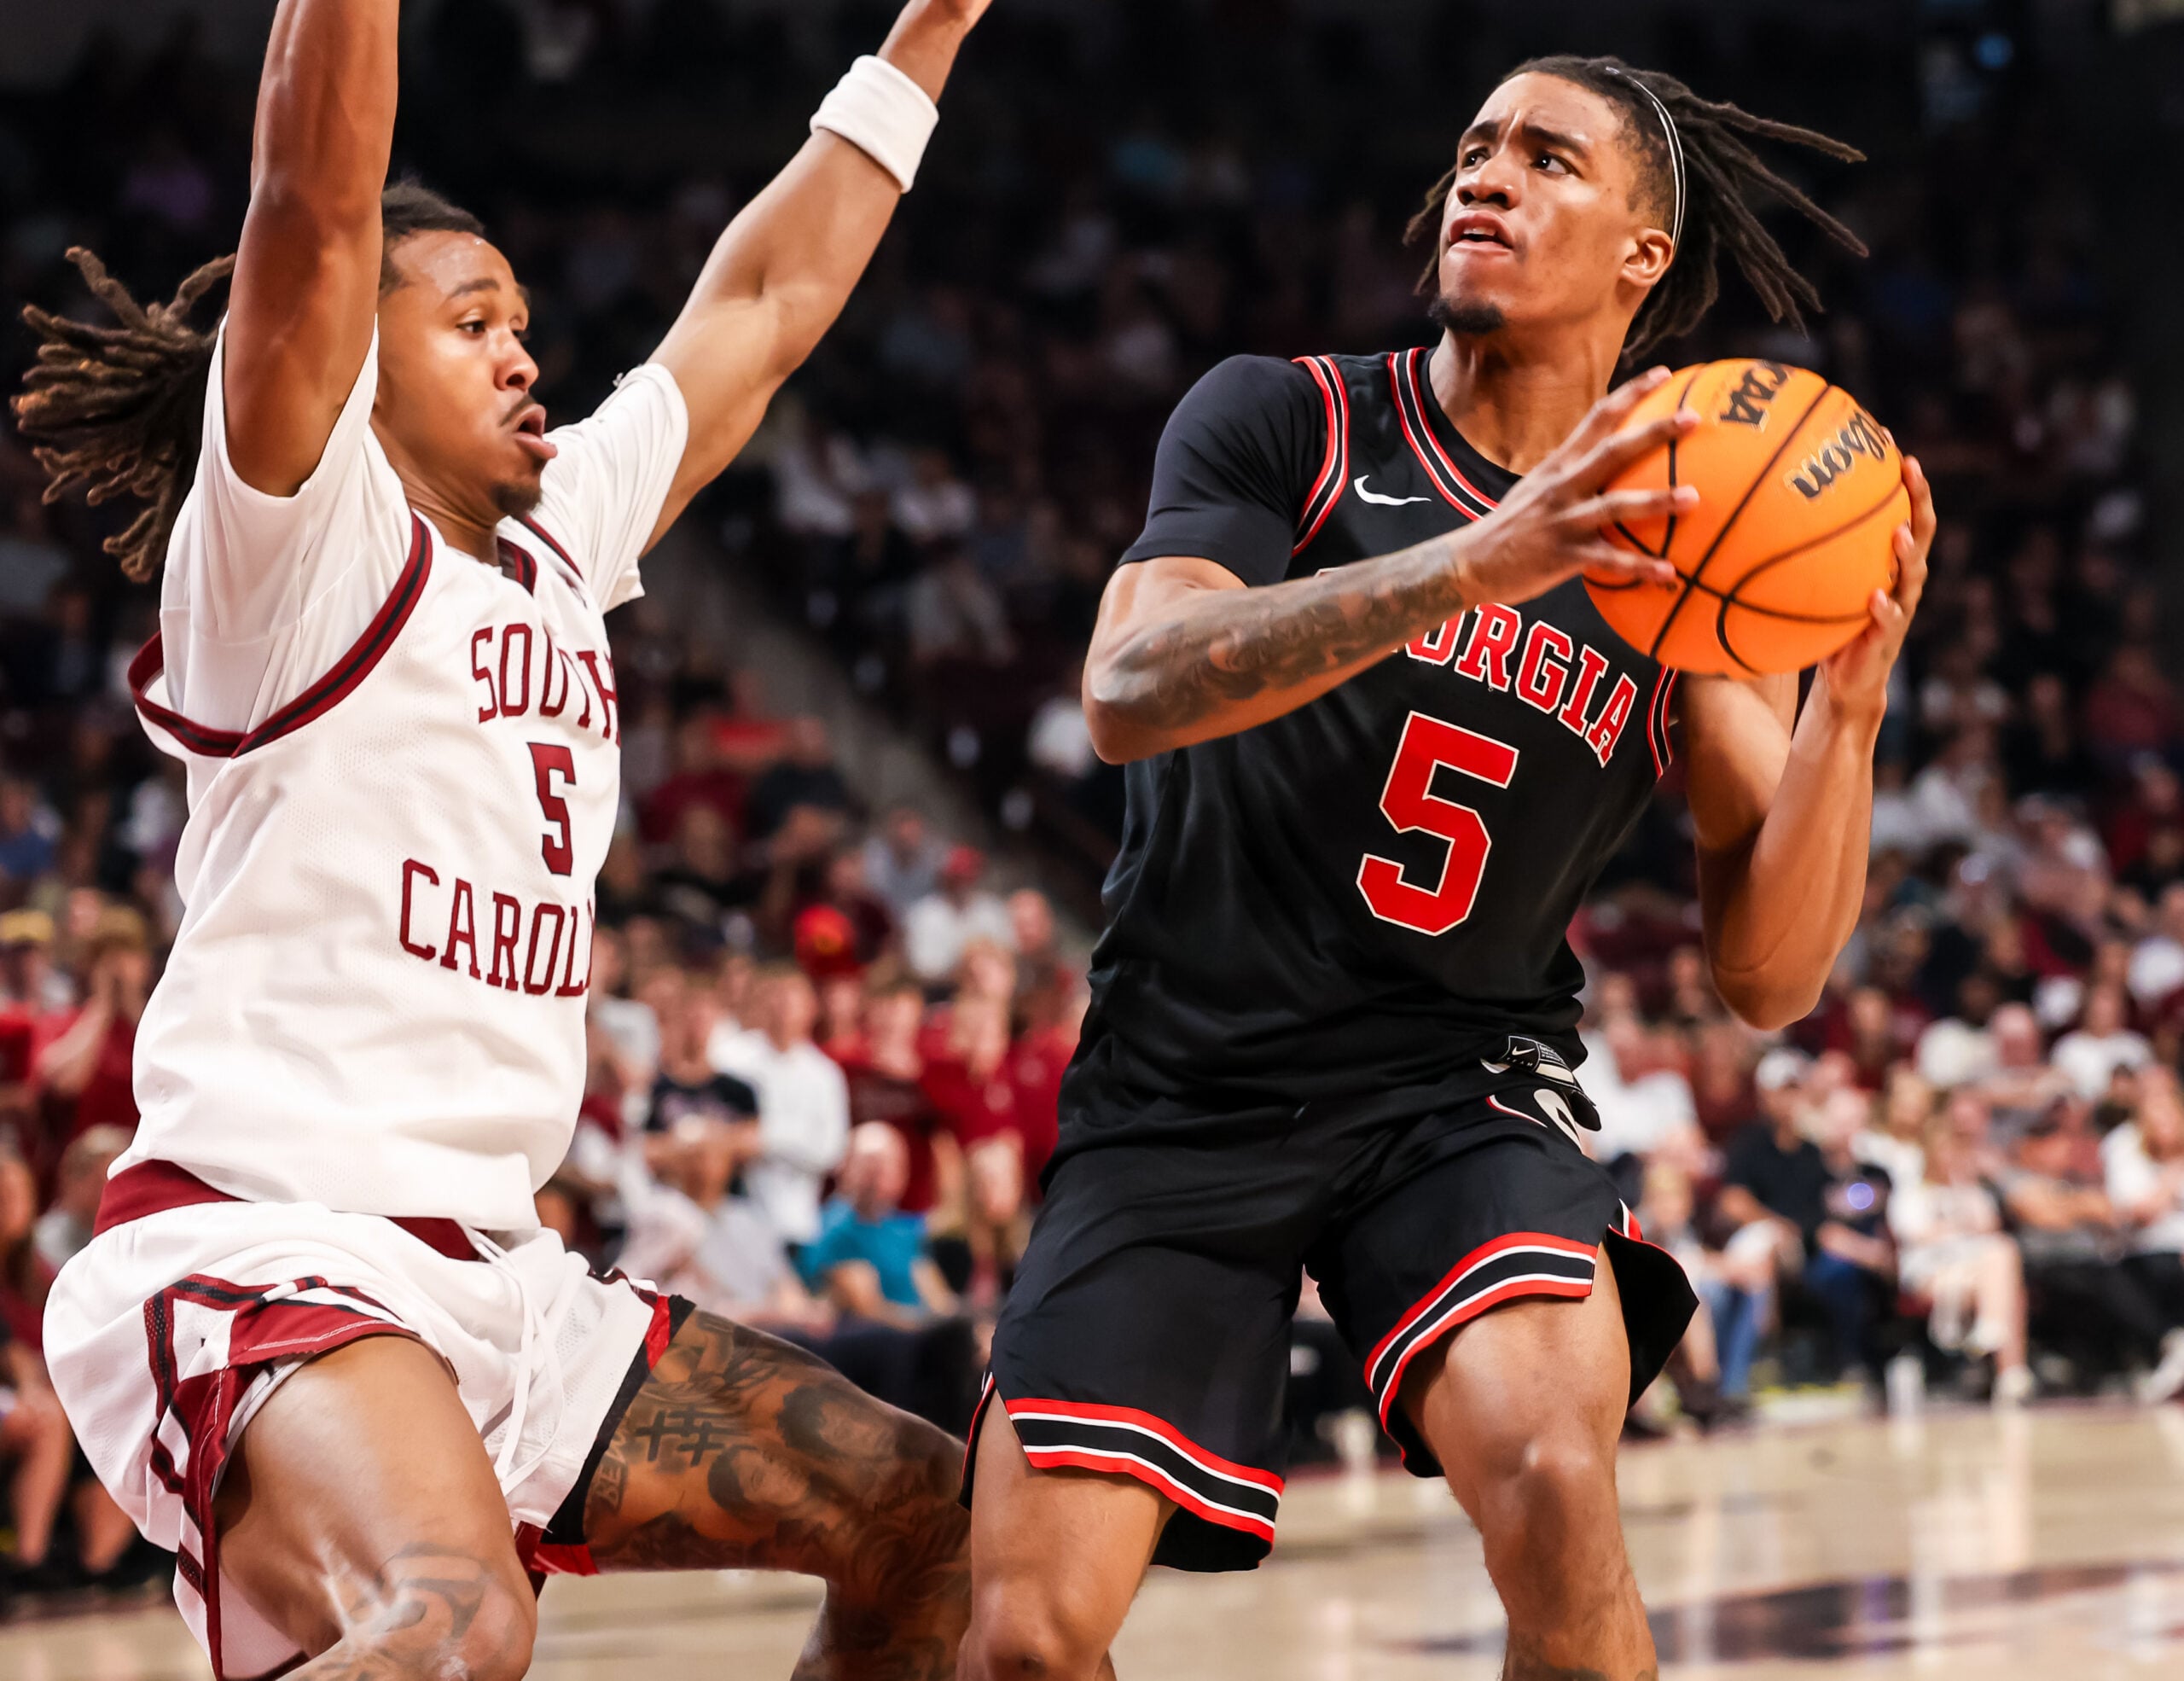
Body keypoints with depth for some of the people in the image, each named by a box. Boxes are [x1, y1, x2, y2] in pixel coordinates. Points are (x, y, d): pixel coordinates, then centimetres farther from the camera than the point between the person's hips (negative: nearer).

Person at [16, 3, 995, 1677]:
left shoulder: (557, 544, 18)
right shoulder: (297, 535, -4)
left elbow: (763, 307, 27)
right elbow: (315, 208, -19)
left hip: (496, 1278, 9)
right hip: (267, 1251, -9)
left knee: (924, 1513, 11)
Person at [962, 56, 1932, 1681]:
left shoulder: (1693, 562, 3)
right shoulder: (1288, 421, -2)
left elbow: (1768, 976, 0)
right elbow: (1130, 692, -21)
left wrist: (1850, 703, -18)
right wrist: (1474, 564, -33)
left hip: (1456, 1088, 1)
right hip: (1186, 1087, 0)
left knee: (1555, 1484, -29)